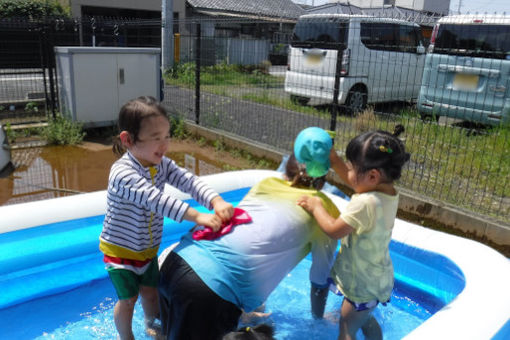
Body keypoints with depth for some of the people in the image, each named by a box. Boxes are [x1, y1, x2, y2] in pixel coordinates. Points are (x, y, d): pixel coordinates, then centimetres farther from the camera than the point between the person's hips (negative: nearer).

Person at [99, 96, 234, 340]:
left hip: (147, 248, 6)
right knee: (128, 298, 5)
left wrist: (216, 201, -38)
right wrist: (197, 216, -47)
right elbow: (156, 200, -42)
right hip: (120, 249, -6)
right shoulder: (122, 173, -32)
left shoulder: (162, 164, -10)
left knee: (151, 291, 19)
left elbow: (188, 181, -20)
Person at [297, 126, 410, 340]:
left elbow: (334, 230, -27)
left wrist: (316, 206, -14)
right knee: (366, 321, 31)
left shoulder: (366, 203, -35)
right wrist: (333, 160, -3)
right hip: (377, 279, 9)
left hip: (363, 285, -9)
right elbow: (352, 181, 7)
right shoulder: (388, 191, -7)